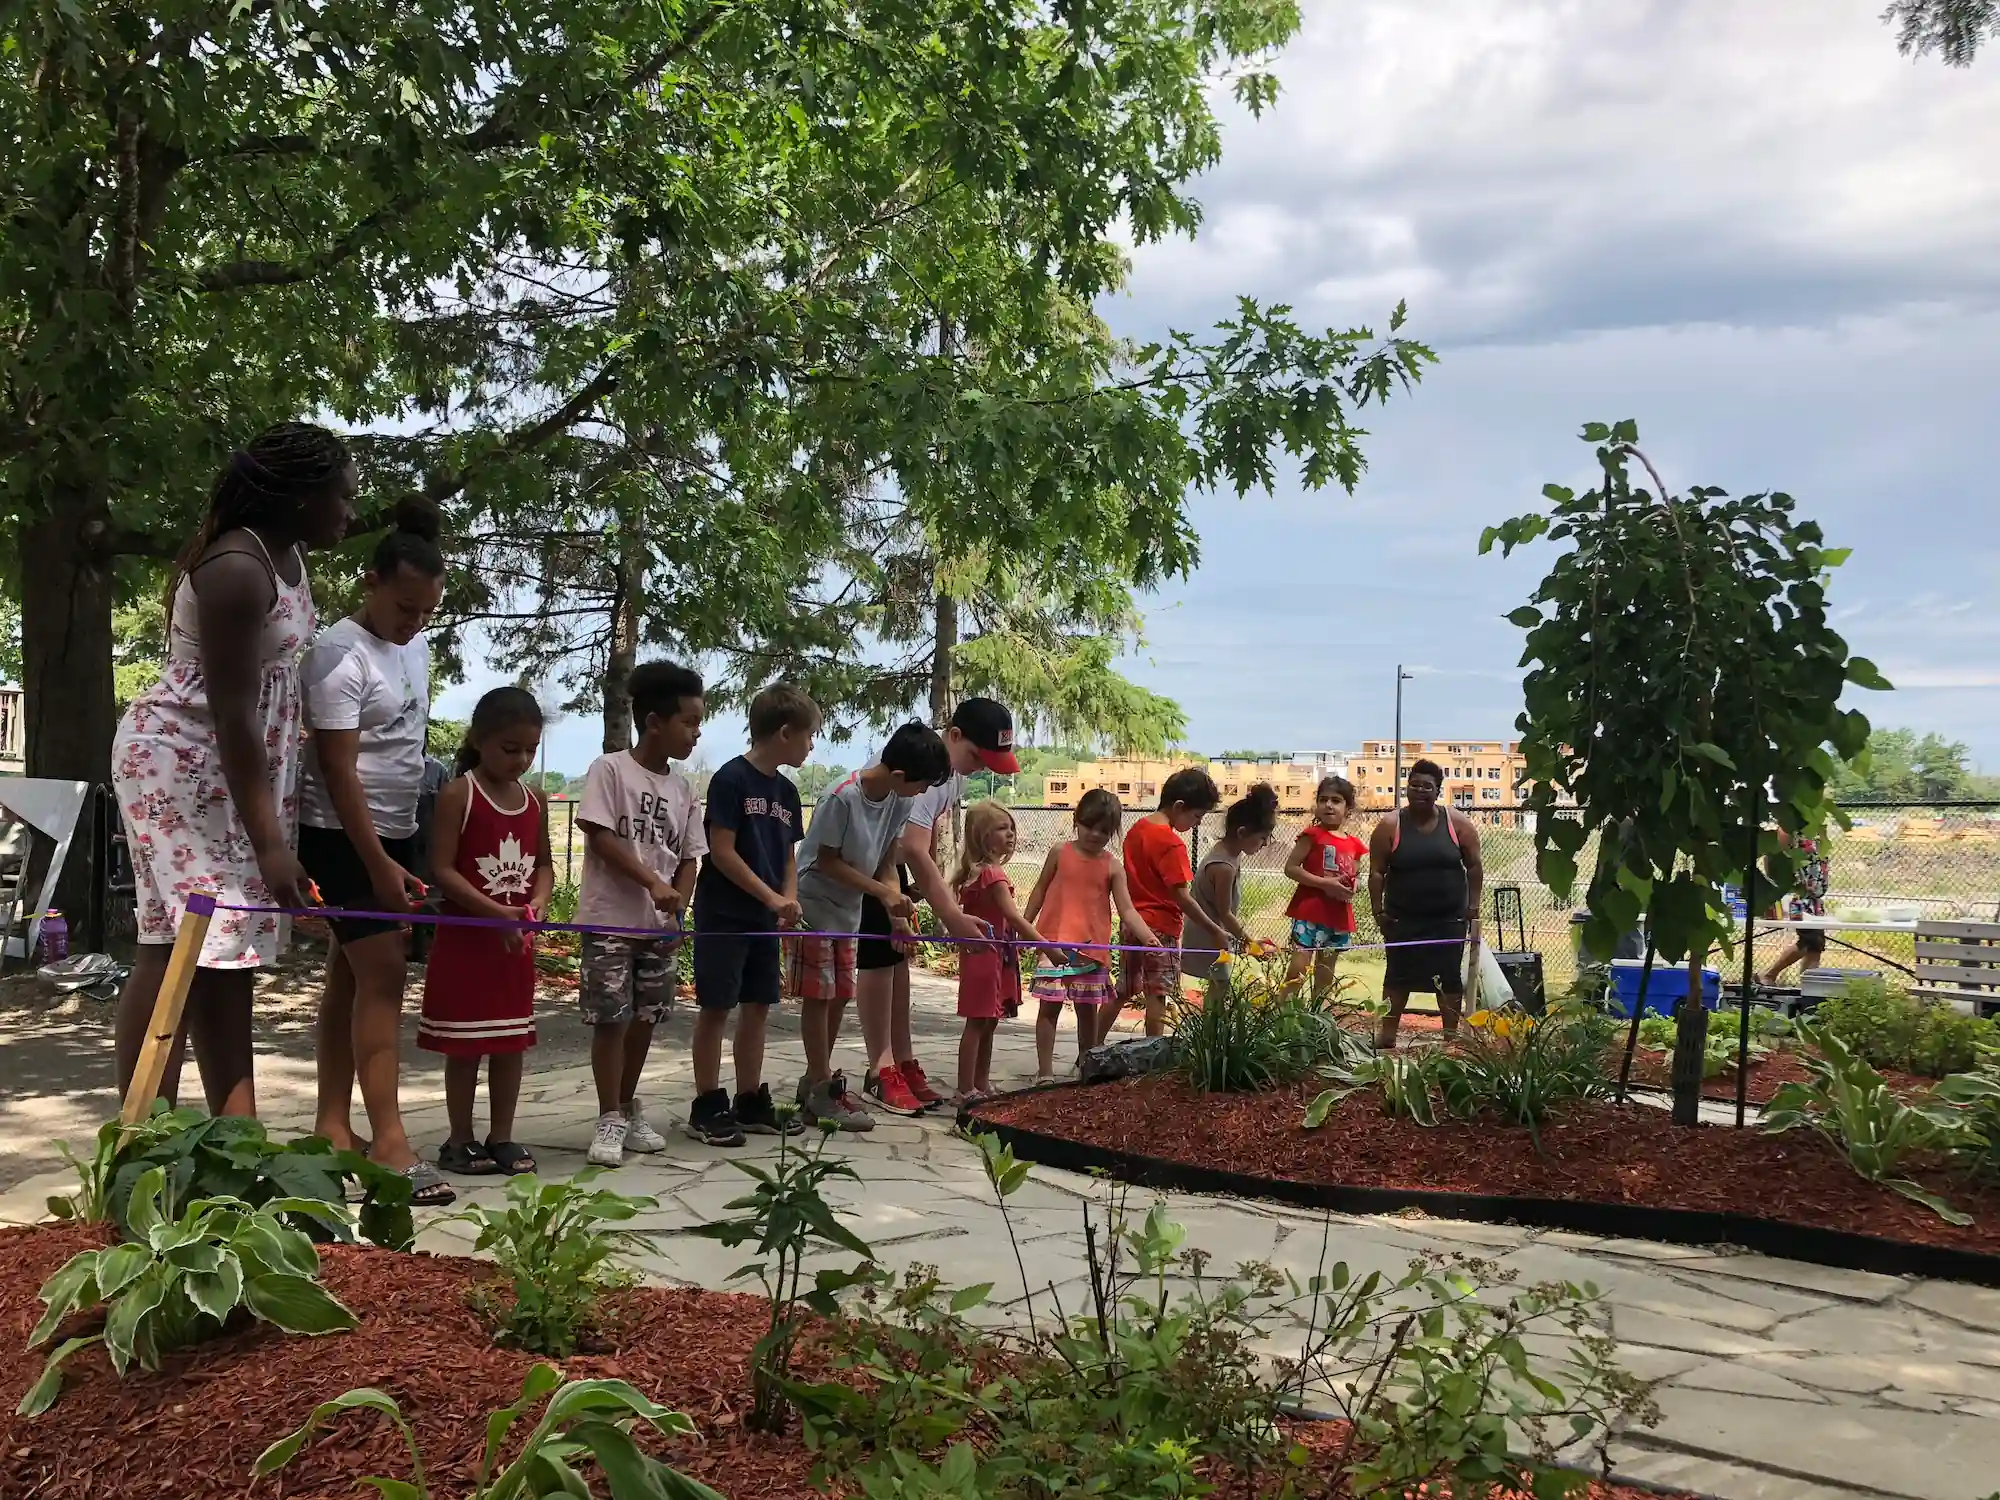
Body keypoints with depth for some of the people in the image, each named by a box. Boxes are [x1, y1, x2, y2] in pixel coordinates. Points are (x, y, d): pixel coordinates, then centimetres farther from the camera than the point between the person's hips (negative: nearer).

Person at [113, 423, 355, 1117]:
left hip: (248, 760, 9)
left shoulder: (288, 554, 6)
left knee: (231, 945, 8)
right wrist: (267, 842, -25)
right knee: (185, 941, -12)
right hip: (184, 756, -9)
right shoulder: (237, 570, -23)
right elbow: (231, 713, -25)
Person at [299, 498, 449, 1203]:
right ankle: (389, 1142, -11)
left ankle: (333, 1126, 16)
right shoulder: (340, 654, -16)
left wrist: (401, 851, 14)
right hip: (344, 838, -8)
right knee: (381, 976, -12)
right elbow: (338, 771, -19)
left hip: (394, 832, 8)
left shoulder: (415, 648, 9)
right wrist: (377, 864, -21)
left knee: (352, 976, 10)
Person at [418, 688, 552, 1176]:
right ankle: (460, 1140, 15)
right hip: (466, 938, -5)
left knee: (512, 1040, 10)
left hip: (518, 941, 5)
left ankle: (502, 1137, 20)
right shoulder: (458, 795, -10)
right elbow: (444, 871, -14)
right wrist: (497, 912, -22)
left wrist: (537, 906, -7)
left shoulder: (534, 802, 8)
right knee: (465, 1045, 3)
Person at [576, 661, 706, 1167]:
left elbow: (689, 858, 11)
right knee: (611, 1020, -3)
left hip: (660, 927, 6)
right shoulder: (610, 769, -7)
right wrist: (652, 882, -19)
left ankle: (629, 1110, 24)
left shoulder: (683, 788, 9)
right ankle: (610, 1119, 7)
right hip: (611, 921, -5)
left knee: (645, 1019, 10)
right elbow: (600, 836, -13)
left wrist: (677, 913, -3)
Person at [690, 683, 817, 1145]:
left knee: (757, 1006, 10)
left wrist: (789, 898, -2)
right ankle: (707, 1107, 6)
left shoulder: (786, 790, 11)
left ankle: (751, 1102, 19)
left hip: (764, 919, 8)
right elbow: (722, 852, -16)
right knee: (716, 1007, -1)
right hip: (723, 915, -8)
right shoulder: (732, 779, -13)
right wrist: (772, 898, -17)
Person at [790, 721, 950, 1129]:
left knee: (840, 995, 11)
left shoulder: (898, 801, -6)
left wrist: (897, 906, -13)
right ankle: (822, 1090, 2)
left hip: (847, 911, 8)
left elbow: (886, 861, 2)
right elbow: (828, 862, -21)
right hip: (813, 904, -8)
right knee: (818, 996, -4)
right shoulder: (844, 797, -27)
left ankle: (816, 1081, 23)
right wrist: (883, 892, -23)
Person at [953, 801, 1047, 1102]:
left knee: (988, 1022, 14)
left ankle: (982, 1086, 21)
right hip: (987, 954, -9)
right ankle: (967, 1091, -2)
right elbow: (1014, 917, -26)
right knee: (978, 1022, -5)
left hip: (993, 955, 9)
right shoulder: (993, 873, -18)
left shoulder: (976, 871, 10)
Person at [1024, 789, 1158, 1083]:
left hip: (1093, 947, 1)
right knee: (1049, 1006, -1)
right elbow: (1040, 891, 10)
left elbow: (1127, 910, -5)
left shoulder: (1112, 866, 1)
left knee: (1088, 1009, 10)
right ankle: (1045, 1073, 4)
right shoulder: (1060, 853, 1)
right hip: (1055, 944, -1)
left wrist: (1149, 938, -19)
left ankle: (1087, 1066, 24)